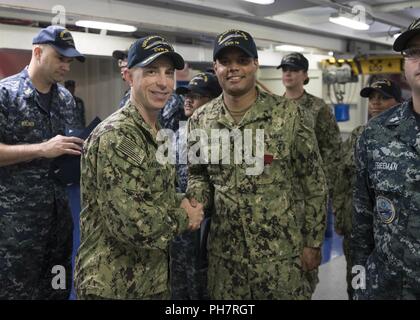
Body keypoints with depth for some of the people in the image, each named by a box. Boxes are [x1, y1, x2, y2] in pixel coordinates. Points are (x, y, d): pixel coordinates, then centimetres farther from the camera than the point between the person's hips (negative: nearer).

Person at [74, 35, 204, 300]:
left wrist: (182, 207, 0)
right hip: (114, 285, -8)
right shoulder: (115, 137, -22)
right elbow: (133, 223, -29)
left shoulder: (157, 133, 8)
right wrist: (184, 217, -13)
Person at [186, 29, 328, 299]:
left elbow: (315, 183, -4)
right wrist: (197, 198, -8)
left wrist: (313, 242, -3)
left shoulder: (288, 114, -8)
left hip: (281, 252, -2)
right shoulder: (200, 121, 0)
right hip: (224, 253, 3)